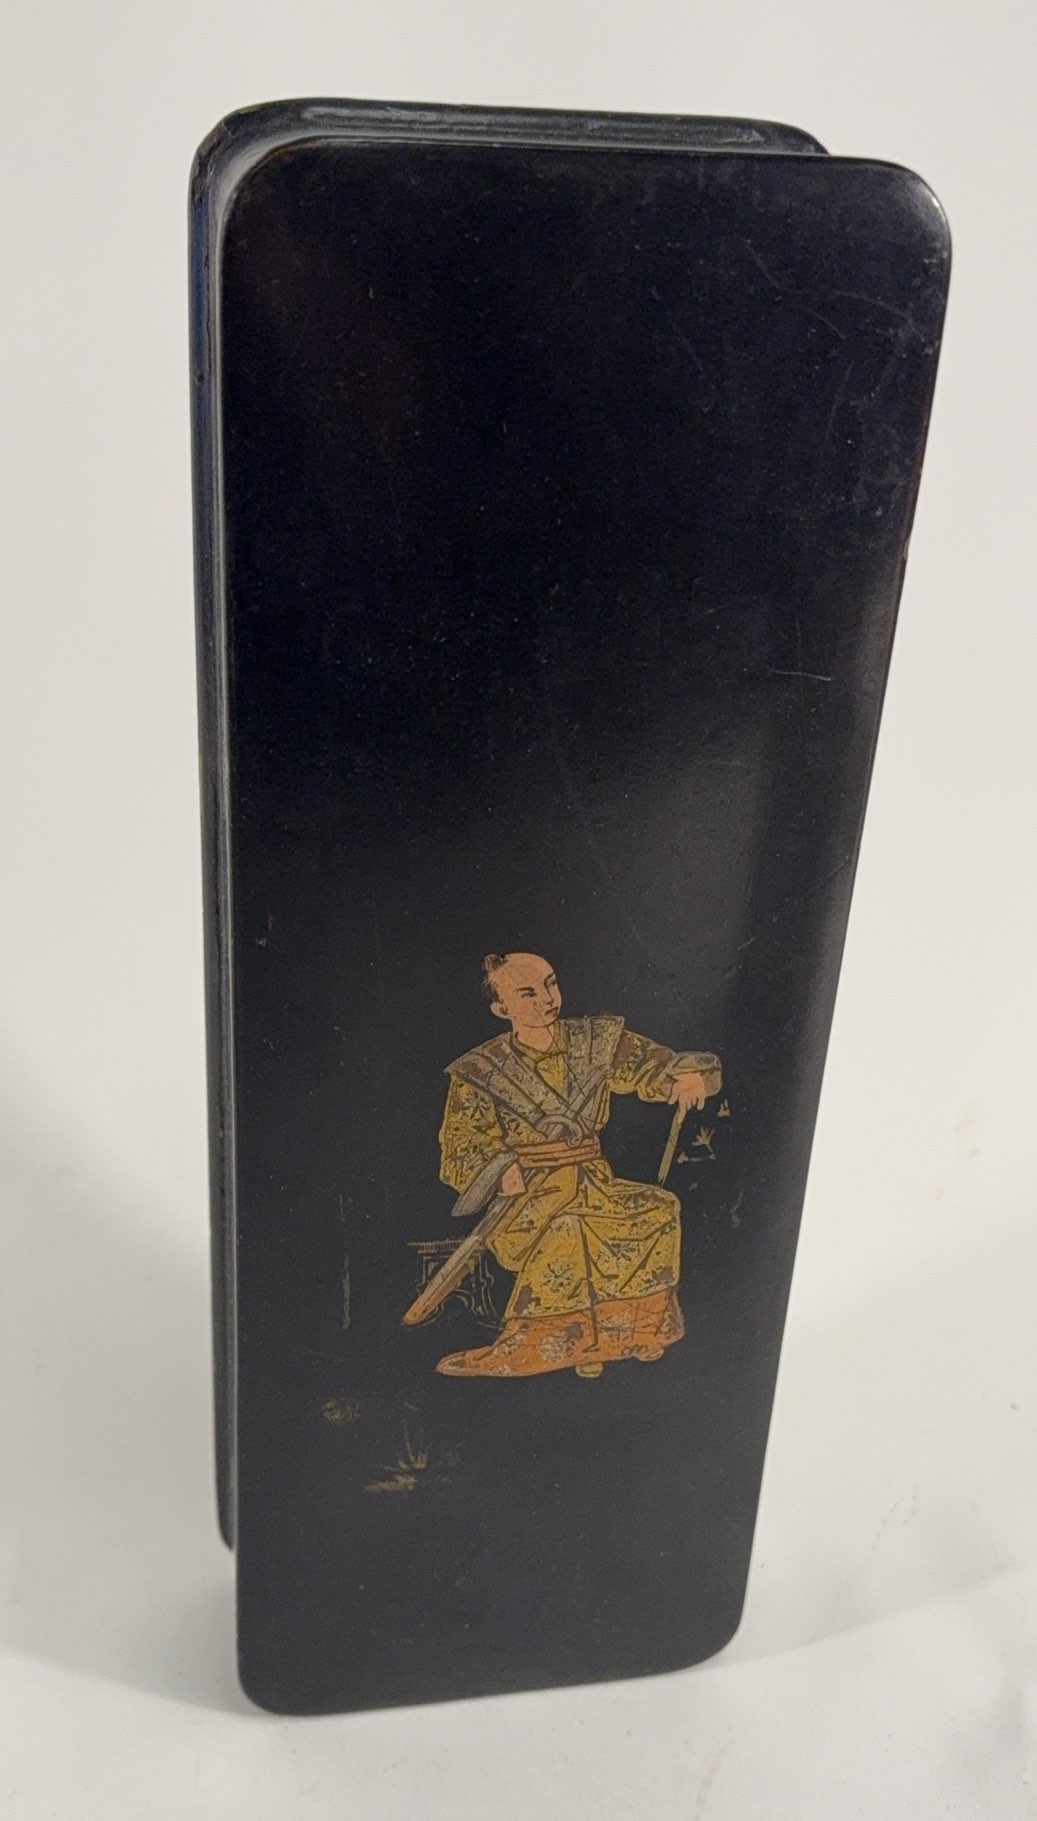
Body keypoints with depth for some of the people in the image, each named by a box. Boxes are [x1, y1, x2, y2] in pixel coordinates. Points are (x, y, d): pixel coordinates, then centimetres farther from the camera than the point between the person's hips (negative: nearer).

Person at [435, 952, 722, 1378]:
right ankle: (569, 1341, -23)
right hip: (525, 1196, -3)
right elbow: (462, 1147, -4)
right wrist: (502, 1168, -25)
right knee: (564, 1230, -36)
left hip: (593, 1184, 3)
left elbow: (657, 1064, 7)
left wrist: (691, 1074, -17)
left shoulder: (596, 1043, 8)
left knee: (660, 1208, -25)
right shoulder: (481, 1072, -1)